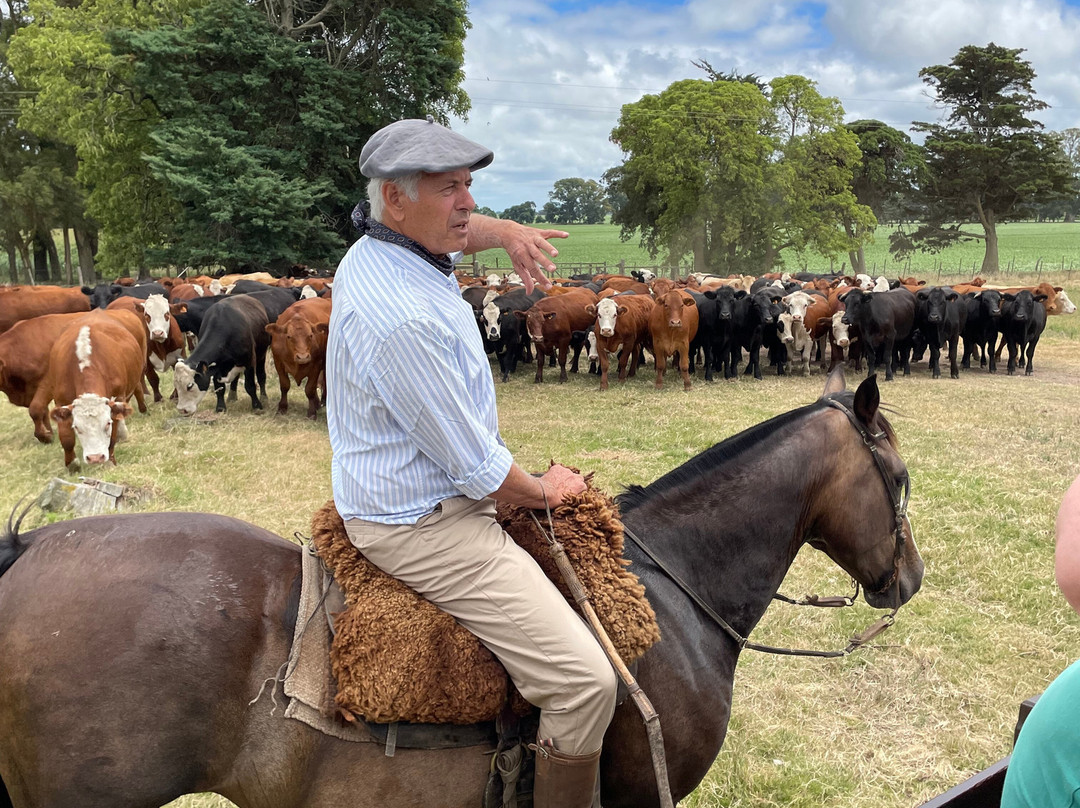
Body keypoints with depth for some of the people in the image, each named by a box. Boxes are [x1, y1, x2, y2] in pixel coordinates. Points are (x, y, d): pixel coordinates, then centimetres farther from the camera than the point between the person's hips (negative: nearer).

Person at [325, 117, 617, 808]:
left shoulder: (383, 248, 1)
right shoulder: (402, 318, -30)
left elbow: (461, 230, 27)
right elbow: (476, 466, -22)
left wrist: (506, 232, 6)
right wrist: (545, 490, -4)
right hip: (424, 529, -11)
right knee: (585, 679, -15)